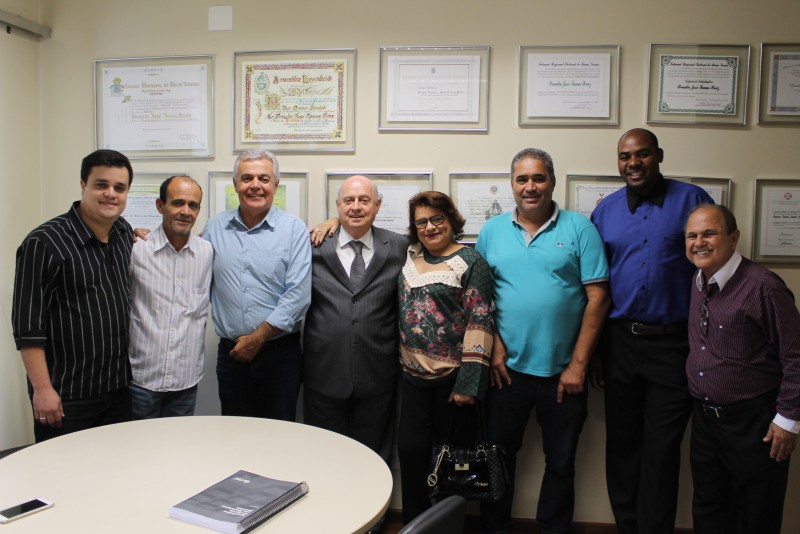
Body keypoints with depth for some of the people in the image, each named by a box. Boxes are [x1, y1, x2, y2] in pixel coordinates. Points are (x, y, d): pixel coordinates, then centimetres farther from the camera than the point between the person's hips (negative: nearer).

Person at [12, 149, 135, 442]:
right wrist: (43, 389, -15)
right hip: (66, 397, -6)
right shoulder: (44, 243, -14)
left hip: (120, 388, 6)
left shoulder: (126, 234, 4)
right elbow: (28, 324, -14)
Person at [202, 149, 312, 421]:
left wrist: (258, 337, -11)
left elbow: (298, 294, -11)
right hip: (230, 352, 3)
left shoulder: (294, 228, -5)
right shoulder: (215, 227, 7)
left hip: (280, 352, -3)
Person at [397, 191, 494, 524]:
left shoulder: (470, 261, -8)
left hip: (453, 375, -5)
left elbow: (479, 322, -13)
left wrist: (469, 382, -18)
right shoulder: (411, 254, 8)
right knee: (410, 449, 6)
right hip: (414, 373, 5)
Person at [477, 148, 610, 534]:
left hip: (562, 371, -1)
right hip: (507, 368, 2)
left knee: (560, 462, 14)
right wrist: (494, 349, -6)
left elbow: (598, 297, -6)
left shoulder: (579, 228, -3)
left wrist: (578, 364, -9)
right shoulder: (492, 231, 4)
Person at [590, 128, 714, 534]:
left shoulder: (692, 200, -1)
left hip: (673, 343, -3)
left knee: (662, 450, 4)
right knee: (622, 444, 13)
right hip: (619, 341, 3)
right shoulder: (605, 210, 7)